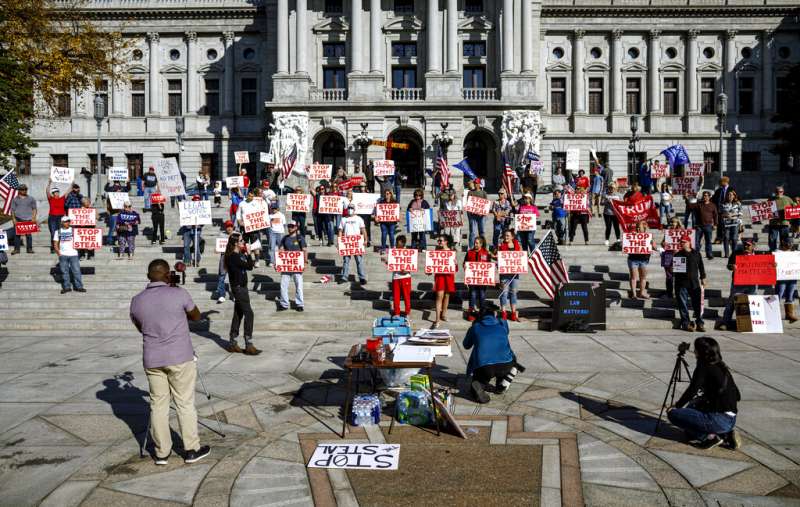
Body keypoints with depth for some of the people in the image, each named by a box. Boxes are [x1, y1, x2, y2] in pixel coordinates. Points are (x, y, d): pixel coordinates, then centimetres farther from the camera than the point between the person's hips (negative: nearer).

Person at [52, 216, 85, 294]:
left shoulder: (73, 230, 8)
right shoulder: (58, 232, 10)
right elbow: (55, 244, 10)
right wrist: (58, 253, -2)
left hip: (73, 254, -1)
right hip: (63, 255, 1)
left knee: (76, 270, -5)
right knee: (64, 271, 2)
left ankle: (79, 286, 0)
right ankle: (66, 287, 10)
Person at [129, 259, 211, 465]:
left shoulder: (136, 301, 3)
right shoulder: (178, 294, -8)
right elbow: (196, 316, 7)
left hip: (152, 360, 3)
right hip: (180, 358, -3)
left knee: (158, 405, 11)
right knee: (185, 404, 5)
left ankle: (162, 452, 16)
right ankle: (192, 450, 12)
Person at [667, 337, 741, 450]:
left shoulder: (703, 368, -9)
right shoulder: (722, 367, 14)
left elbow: (691, 391, -12)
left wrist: (677, 406, 4)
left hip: (719, 420, -9)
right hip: (731, 420, 9)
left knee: (673, 414, -6)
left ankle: (709, 436, -6)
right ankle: (725, 435, 12)